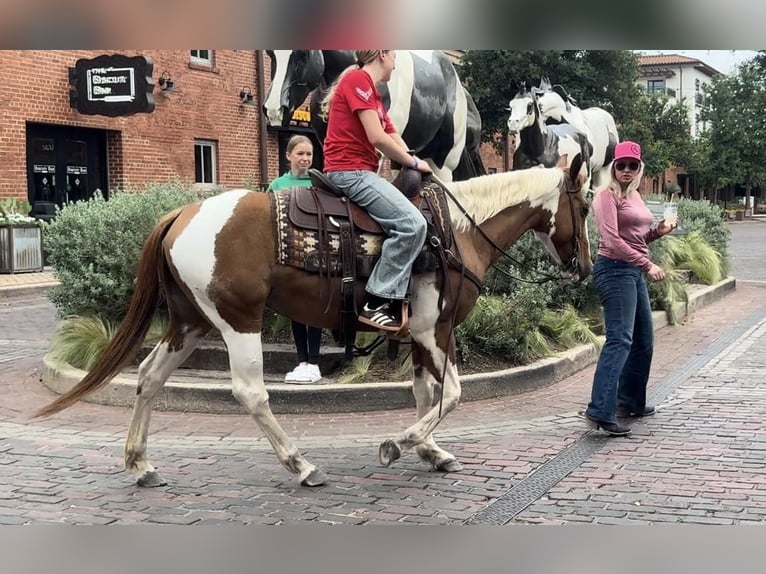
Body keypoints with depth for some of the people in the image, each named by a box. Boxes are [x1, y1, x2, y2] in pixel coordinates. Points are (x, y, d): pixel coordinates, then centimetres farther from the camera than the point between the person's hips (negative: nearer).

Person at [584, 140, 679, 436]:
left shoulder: (634, 195, 16)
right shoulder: (607, 195, -11)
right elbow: (612, 240, -20)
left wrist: (658, 231, 4)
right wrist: (648, 264, -21)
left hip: (634, 272, 10)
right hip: (615, 269, -10)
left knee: (644, 340, 16)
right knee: (619, 339, -17)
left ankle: (630, 402, 27)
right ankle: (601, 411, -22)